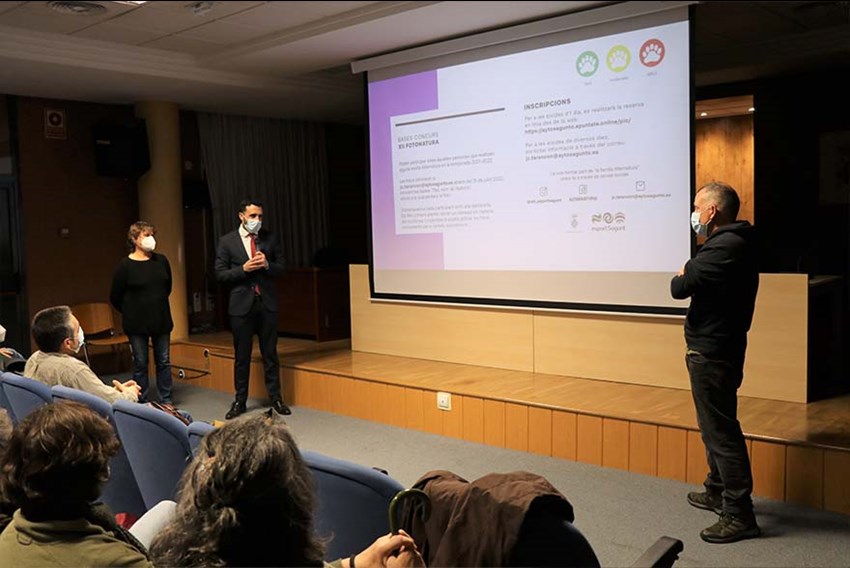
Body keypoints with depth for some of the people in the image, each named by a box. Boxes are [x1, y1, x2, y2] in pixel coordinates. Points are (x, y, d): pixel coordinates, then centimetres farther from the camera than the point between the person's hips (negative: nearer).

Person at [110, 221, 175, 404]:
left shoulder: (161, 261, 1)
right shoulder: (125, 265, -10)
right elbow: (115, 298, -2)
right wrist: (131, 312, 7)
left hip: (161, 320, 4)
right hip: (137, 324, -4)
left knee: (164, 362, 9)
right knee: (140, 364, 4)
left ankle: (166, 401, 18)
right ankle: (141, 403, 14)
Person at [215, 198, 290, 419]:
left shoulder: (269, 239, 5)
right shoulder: (227, 241, -1)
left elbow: (281, 267, 9)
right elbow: (220, 274, -3)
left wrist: (267, 265, -12)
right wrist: (243, 269, -17)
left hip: (267, 303, 2)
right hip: (241, 304, -1)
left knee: (270, 353, 7)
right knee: (242, 356, 8)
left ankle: (275, 397, 17)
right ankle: (240, 400, 19)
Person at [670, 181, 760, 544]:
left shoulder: (724, 248, -22)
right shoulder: (737, 243, 13)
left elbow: (679, 287, -22)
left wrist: (682, 277, -2)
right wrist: (690, 277, -7)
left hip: (711, 354, -11)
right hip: (722, 347, 11)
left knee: (720, 430, -4)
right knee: (716, 425, 21)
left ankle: (739, 514, 4)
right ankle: (717, 492, 36)